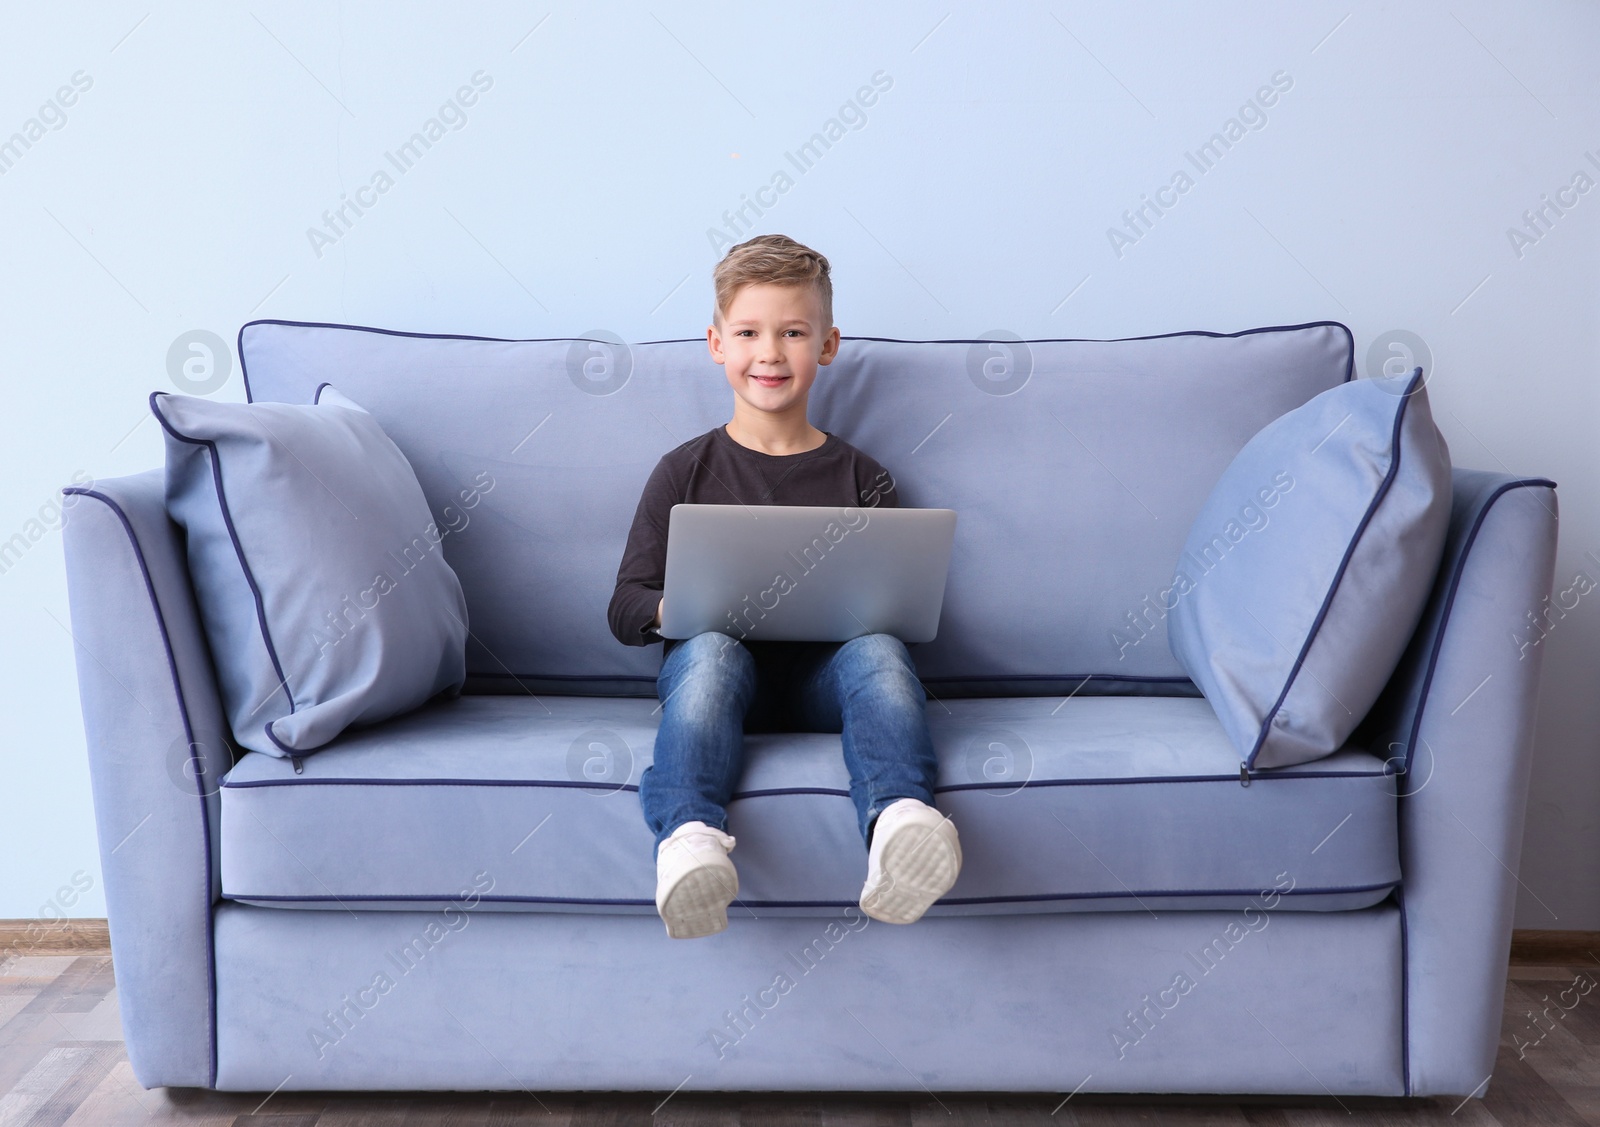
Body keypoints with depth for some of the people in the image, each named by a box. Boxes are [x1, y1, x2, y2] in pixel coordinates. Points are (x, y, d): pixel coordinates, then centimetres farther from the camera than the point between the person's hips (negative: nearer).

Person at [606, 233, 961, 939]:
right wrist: (676, 608, -15)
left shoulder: (860, 478, 16)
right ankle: (690, 839, -56)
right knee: (710, 647, -34)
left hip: (824, 673, 1)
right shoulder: (686, 472, 13)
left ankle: (897, 825, -57)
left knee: (879, 649, -31)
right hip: (719, 663, 0)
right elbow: (626, 609, 9)